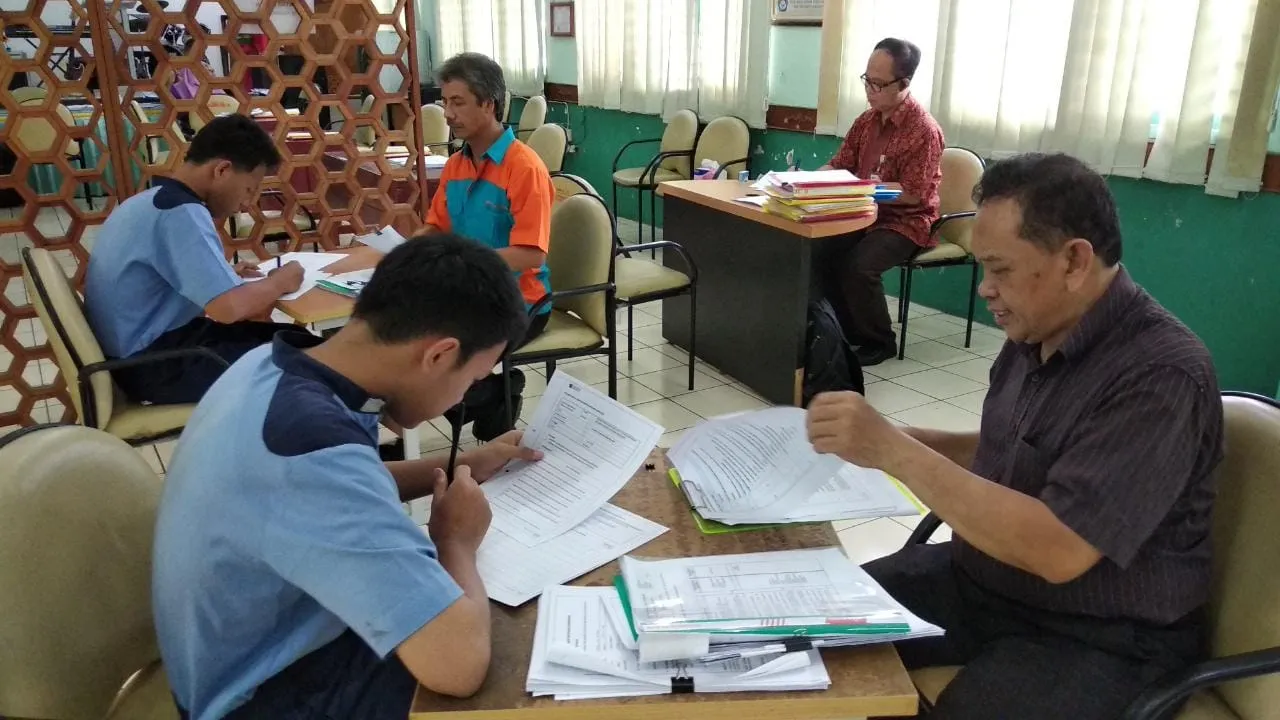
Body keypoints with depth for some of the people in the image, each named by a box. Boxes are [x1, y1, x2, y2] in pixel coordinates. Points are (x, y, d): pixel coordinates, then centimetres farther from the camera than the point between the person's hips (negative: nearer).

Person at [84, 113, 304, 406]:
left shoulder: (151, 200, 9)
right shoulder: (180, 212, -21)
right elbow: (228, 307, -30)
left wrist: (226, 274, 11)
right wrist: (279, 282, -12)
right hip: (154, 365, -10)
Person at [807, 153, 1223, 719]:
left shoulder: (1161, 375, -23)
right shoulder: (1034, 334, 0)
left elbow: (1059, 551, -30)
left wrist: (894, 452, -30)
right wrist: (898, 439, 0)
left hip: (1098, 638, -7)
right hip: (979, 580, 7)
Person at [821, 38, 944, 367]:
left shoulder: (924, 130, -17)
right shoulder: (867, 120, 7)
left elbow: (914, 194, -20)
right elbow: (839, 166, 10)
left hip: (906, 222, -7)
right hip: (867, 214, 7)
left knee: (858, 265, -30)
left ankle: (879, 341, -6)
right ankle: (847, 330, 1)